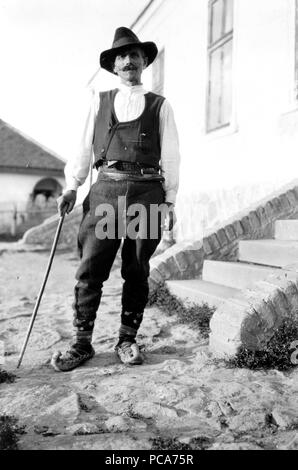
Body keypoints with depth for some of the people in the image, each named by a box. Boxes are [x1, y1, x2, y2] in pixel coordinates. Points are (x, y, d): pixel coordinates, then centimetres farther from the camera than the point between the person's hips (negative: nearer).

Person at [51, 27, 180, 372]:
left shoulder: (159, 106, 13)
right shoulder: (100, 102, 17)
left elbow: (170, 156, 9)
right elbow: (84, 148, 13)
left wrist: (170, 200, 3)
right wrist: (71, 187, 3)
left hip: (146, 191, 0)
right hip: (106, 190, 1)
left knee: (136, 272, 3)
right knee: (90, 269, -4)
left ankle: (127, 340, 16)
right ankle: (82, 343, 7)